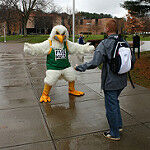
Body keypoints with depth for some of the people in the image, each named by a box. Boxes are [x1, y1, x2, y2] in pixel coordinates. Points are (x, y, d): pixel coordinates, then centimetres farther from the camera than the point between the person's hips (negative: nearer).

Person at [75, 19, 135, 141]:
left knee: (111, 107, 8)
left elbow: (94, 63, -25)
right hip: (122, 81, 7)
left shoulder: (104, 44, -18)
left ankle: (114, 134, 24)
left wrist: (79, 67, -11)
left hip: (110, 82, -7)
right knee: (115, 102, 27)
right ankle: (119, 125, 39)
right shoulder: (124, 42, 1)